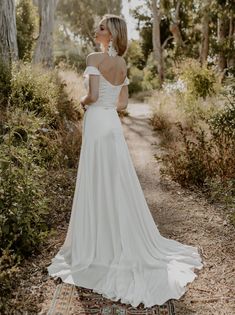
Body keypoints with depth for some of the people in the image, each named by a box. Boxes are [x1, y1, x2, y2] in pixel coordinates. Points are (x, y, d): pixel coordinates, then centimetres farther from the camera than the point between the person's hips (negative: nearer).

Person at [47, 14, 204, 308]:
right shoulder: (122, 64, 12)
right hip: (113, 124, 7)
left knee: (97, 184, 1)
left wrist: (83, 102, 1)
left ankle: (100, 244, 12)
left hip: (97, 123, -7)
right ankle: (126, 240, 25)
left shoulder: (94, 58, -9)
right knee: (119, 183, 13)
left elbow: (93, 95, -19)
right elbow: (122, 103, 14)